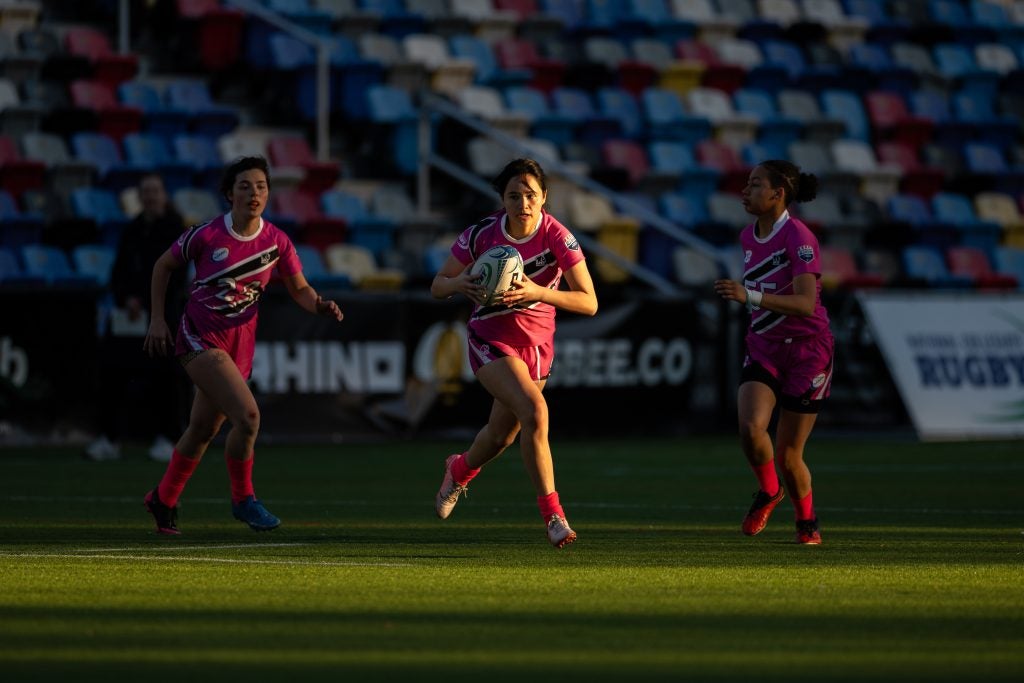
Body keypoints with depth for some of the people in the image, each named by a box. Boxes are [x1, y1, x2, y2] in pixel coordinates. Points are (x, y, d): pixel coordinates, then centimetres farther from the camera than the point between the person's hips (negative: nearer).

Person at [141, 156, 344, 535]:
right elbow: (164, 265, 3)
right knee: (247, 415, -23)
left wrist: (320, 305, -17)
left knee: (203, 430, 16)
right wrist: (158, 320, 1)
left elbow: (299, 290, 5)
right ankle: (243, 499, -5)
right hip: (200, 339, -5)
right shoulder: (207, 235, -12)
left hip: (240, 344, 5)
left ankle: (163, 500, 37)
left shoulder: (277, 242, -3)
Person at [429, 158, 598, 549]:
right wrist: (459, 284, -30)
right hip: (491, 340, -2)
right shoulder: (482, 234, -16)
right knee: (534, 411, -27)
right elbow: (437, 287, -6)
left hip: (536, 344, 2)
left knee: (502, 435, 18)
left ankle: (460, 470, 53)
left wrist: (538, 292, -39)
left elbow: (589, 302, -24)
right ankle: (552, 515, -22)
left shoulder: (557, 237, -18)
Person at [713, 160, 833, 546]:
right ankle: (768, 491, 9)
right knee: (750, 428, -21)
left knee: (787, 453, 0)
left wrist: (750, 297, -36)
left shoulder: (798, 238, -18)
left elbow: (805, 304, -28)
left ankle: (807, 523, 26)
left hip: (806, 350, -5)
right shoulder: (748, 237, 5)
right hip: (763, 347, 5)